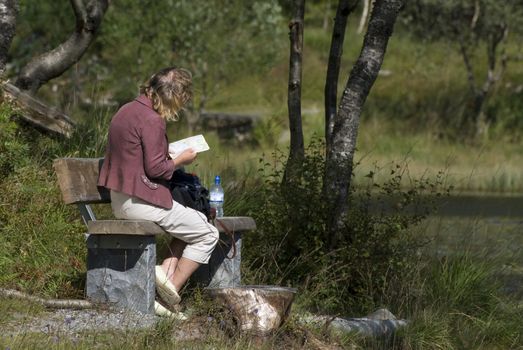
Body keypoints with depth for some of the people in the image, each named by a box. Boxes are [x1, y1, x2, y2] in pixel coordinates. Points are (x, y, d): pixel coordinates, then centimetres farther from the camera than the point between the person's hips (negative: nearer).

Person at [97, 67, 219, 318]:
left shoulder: (127, 111, 12)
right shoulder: (151, 120, -18)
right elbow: (155, 168, -19)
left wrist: (169, 153, 14)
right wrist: (181, 160, -2)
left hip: (119, 200, 10)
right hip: (142, 201, -10)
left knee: (197, 221, 23)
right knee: (207, 235, 2)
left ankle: (166, 269, 6)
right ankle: (172, 289, -2)